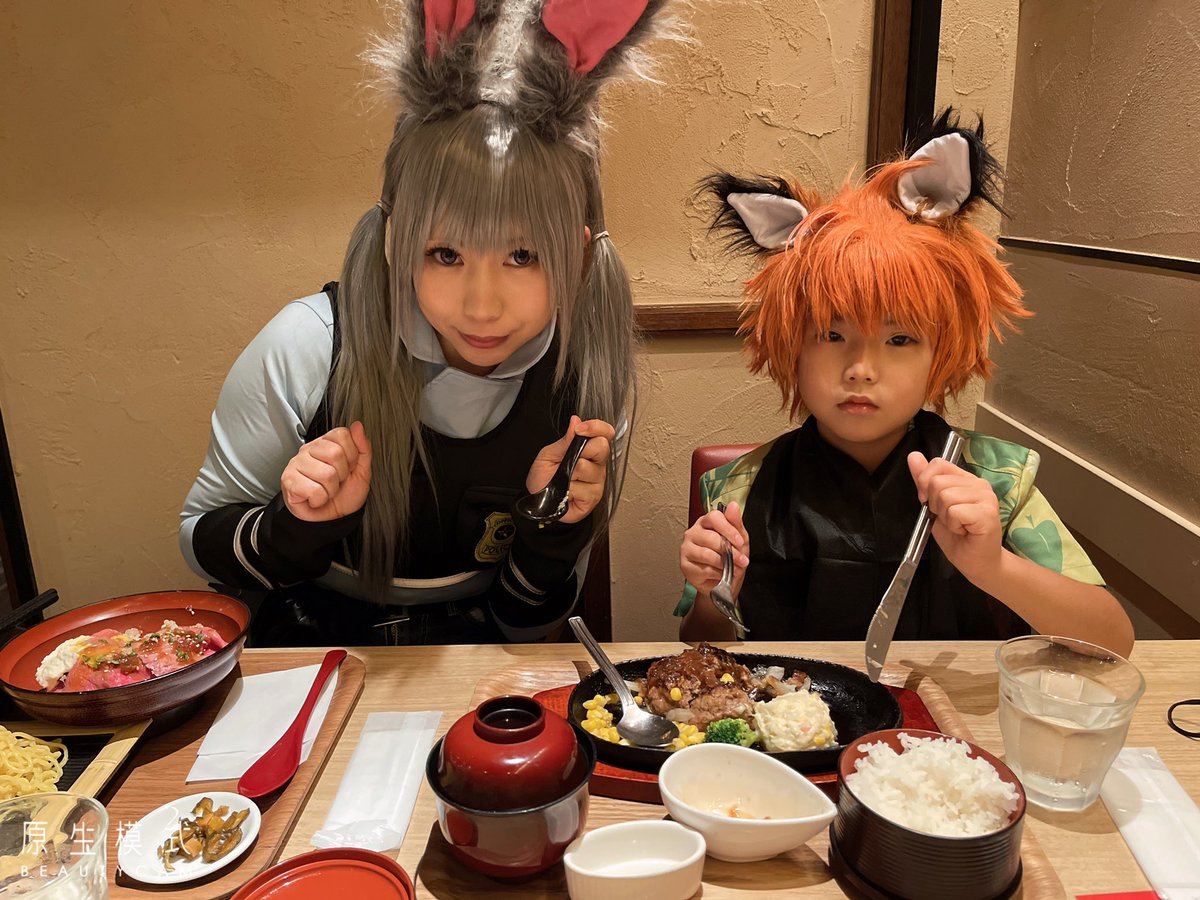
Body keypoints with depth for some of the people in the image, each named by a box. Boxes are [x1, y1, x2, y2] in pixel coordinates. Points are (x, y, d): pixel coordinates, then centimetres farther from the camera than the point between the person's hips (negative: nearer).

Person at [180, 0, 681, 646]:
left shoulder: (587, 385, -14)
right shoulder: (307, 348, -19)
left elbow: (526, 626, -4)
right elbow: (201, 545, -6)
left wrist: (553, 528, -22)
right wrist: (301, 524, -24)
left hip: (475, 682, 1)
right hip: (309, 664, 0)